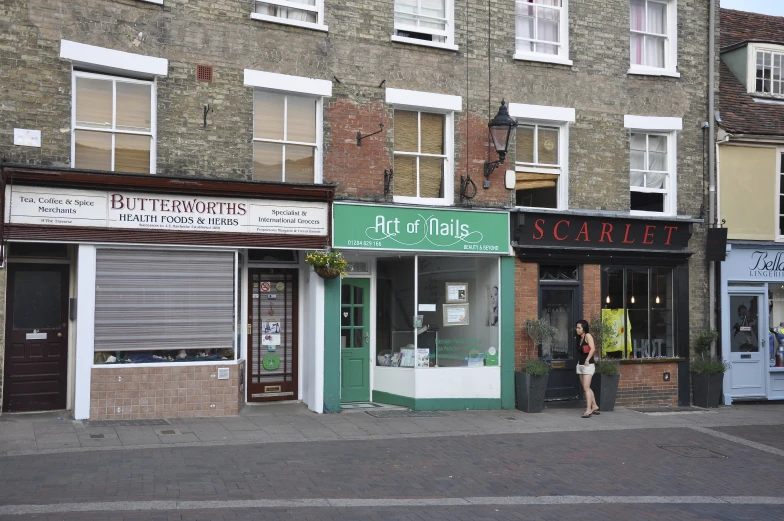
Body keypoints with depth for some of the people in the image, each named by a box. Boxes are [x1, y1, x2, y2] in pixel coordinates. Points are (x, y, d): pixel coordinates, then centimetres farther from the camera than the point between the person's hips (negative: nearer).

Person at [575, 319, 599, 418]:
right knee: (586, 388, 14)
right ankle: (594, 406, 25)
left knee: (586, 388, -14)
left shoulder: (588, 336, -8)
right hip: (580, 365, 9)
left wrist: (587, 360, -22)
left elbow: (592, 349, -19)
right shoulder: (579, 338, 15)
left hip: (588, 365, -9)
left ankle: (588, 410, -16)